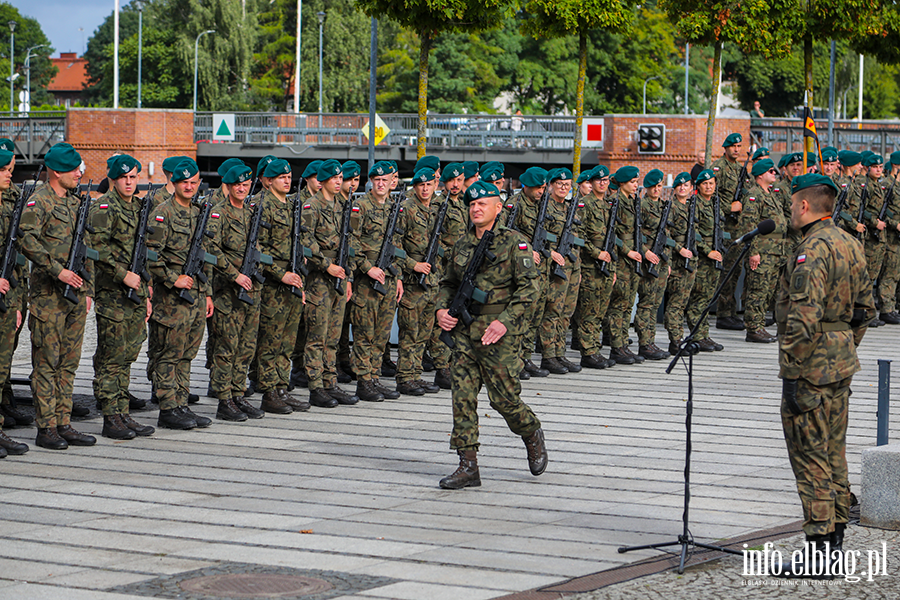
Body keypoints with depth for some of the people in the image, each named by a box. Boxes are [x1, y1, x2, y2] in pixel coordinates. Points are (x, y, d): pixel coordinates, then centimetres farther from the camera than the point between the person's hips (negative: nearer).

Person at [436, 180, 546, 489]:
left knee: (504, 398, -3)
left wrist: (505, 321, -18)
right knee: (463, 397, -2)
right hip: (465, 330, 5)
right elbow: (448, 283, 24)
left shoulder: (513, 242, -5)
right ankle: (468, 466, 1)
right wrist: (441, 309, 4)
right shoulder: (462, 244, 13)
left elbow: (528, 286, -10)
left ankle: (532, 434, 28)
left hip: (500, 333, -5)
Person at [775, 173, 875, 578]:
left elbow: (803, 319, -25)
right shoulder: (850, 244, 11)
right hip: (842, 363, 10)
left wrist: (791, 373, -21)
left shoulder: (812, 250, -19)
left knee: (810, 457, -5)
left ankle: (819, 548, -4)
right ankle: (836, 536, 22)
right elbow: (864, 307, 18)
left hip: (811, 367, -10)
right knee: (833, 452, 16)